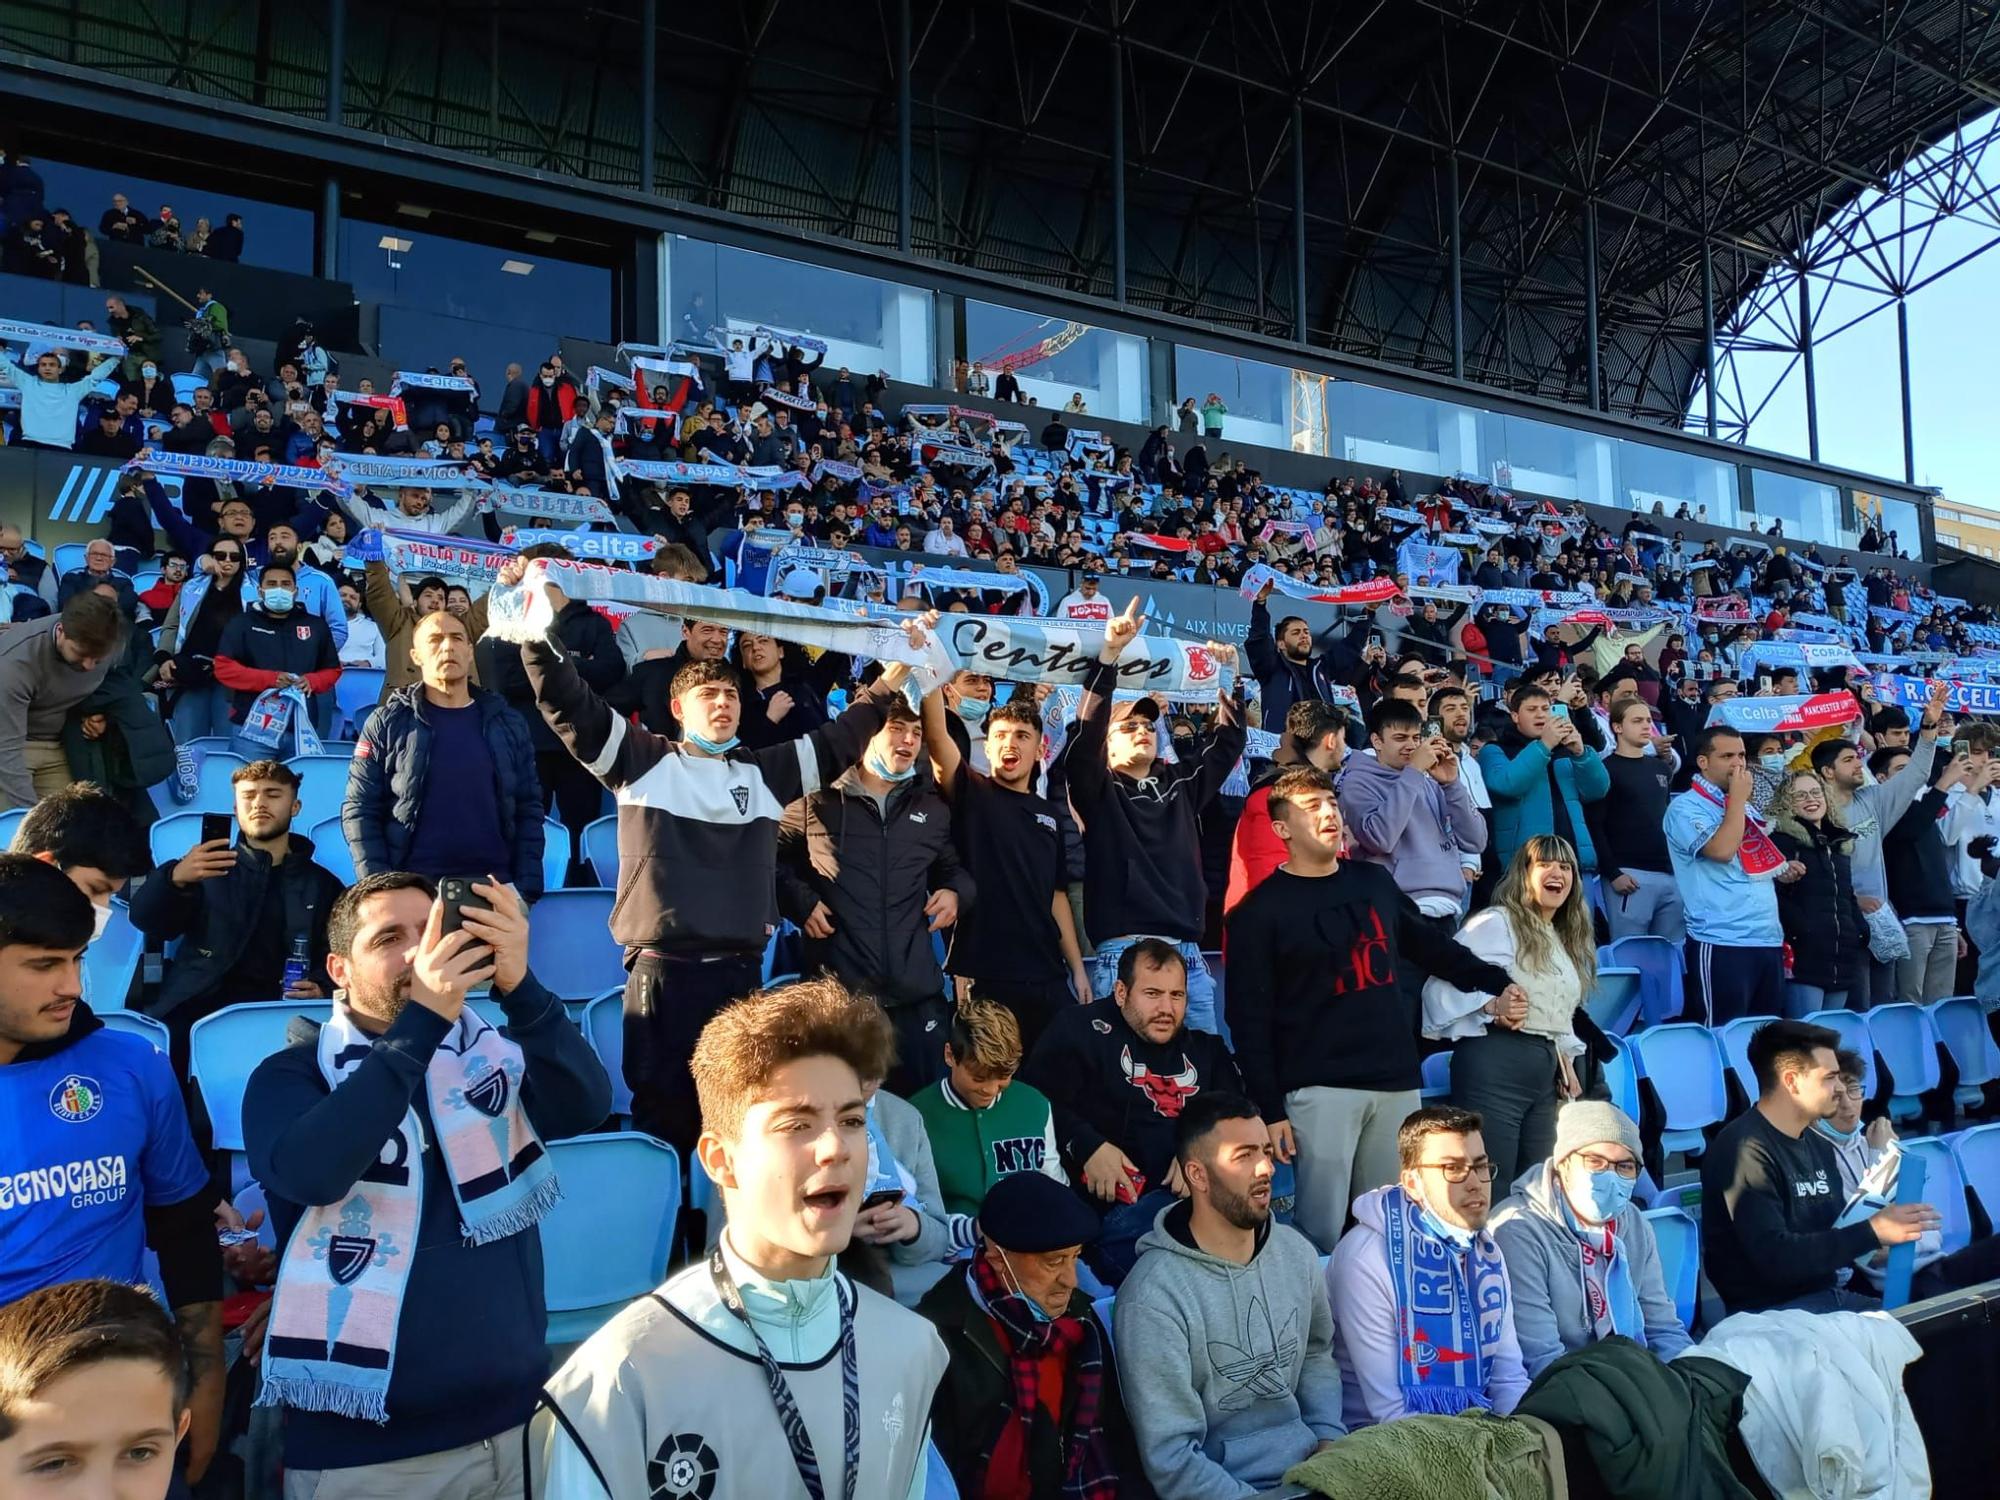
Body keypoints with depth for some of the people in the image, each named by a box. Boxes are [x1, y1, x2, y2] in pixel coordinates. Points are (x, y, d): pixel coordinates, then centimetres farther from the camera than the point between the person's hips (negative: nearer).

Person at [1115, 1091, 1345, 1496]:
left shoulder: (1297, 1252, 3)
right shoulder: (1153, 1298, -19)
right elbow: (1170, 1459, -16)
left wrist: (1329, 1435, 5)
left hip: (1309, 1465, 6)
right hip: (1230, 1487, -6)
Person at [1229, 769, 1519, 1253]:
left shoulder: (1373, 881, 12)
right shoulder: (1261, 910, -5)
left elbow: (1430, 944, 25)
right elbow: (1249, 1018, -7)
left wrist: (1497, 982, 19)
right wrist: (1270, 1109, -11)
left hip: (1398, 1080, 5)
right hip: (1320, 1088, -5)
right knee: (1322, 1232, -4)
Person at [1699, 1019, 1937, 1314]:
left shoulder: (1819, 1144, 13)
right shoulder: (1745, 1151, -17)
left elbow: (1829, 1231, 15)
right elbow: (1774, 1258, -24)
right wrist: (1872, 1232, -23)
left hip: (1829, 1296, 9)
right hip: (1770, 1311, -8)